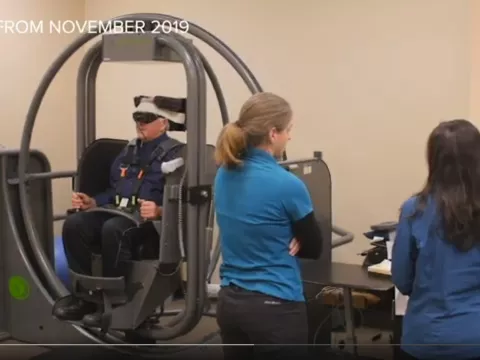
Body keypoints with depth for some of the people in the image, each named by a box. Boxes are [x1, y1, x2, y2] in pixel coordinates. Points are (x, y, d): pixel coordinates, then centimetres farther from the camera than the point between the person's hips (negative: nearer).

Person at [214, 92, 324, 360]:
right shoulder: (287, 184, -19)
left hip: (230, 302, 7)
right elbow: (314, 248, -5)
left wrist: (282, 243, -2)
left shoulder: (224, 176, 2)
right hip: (275, 308, -7)